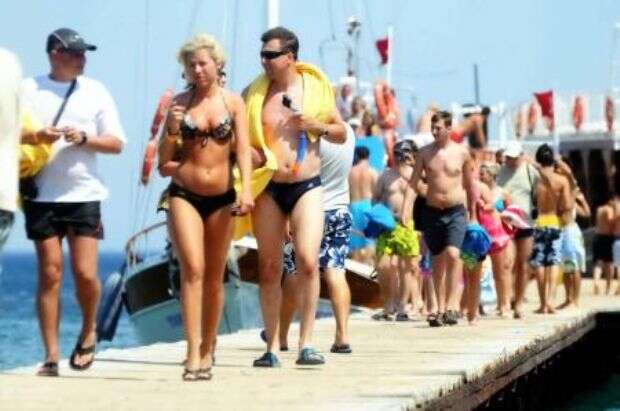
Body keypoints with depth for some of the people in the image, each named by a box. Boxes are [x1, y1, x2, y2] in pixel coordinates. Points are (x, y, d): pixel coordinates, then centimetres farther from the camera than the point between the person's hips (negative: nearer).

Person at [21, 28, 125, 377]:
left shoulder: (96, 91, 8)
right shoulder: (29, 89, 5)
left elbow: (117, 142, 6)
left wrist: (83, 139, -11)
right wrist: (36, 137, -18)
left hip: (84, 194, 0)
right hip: (42, 195, 0)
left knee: (86, 273, -7)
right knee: (50, 274, 0)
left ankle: (89, 332, 21)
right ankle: (52, 357, 4)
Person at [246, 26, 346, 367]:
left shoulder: (316, 87, 3)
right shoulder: (255, 93, 4)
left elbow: (341, 134, 12)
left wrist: (318, 126, -9)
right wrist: (252, 153, -11)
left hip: (307, 186, -2)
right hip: (268, 188, 2)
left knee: (307, 261, -15)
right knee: (269, 268, 4)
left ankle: (306, 343, -8)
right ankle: (272, 347, 11)